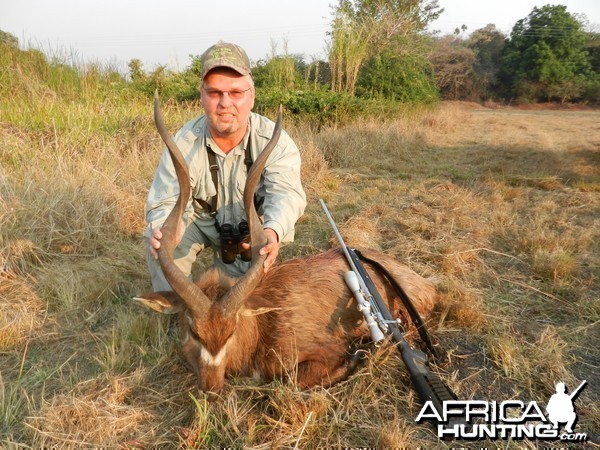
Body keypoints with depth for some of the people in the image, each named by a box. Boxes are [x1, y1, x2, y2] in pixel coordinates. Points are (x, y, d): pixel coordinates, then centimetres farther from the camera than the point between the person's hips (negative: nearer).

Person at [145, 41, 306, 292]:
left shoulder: (274, 141, -26)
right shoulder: (184, 143, -23)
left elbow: (285, 193, -40)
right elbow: (167, 202, -28)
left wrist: (273, 231, -65)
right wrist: (164, 228, -55)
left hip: (250, 228, 1)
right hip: (200, 220, 0)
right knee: (159, 240, -27)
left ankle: (225, 262, 28)